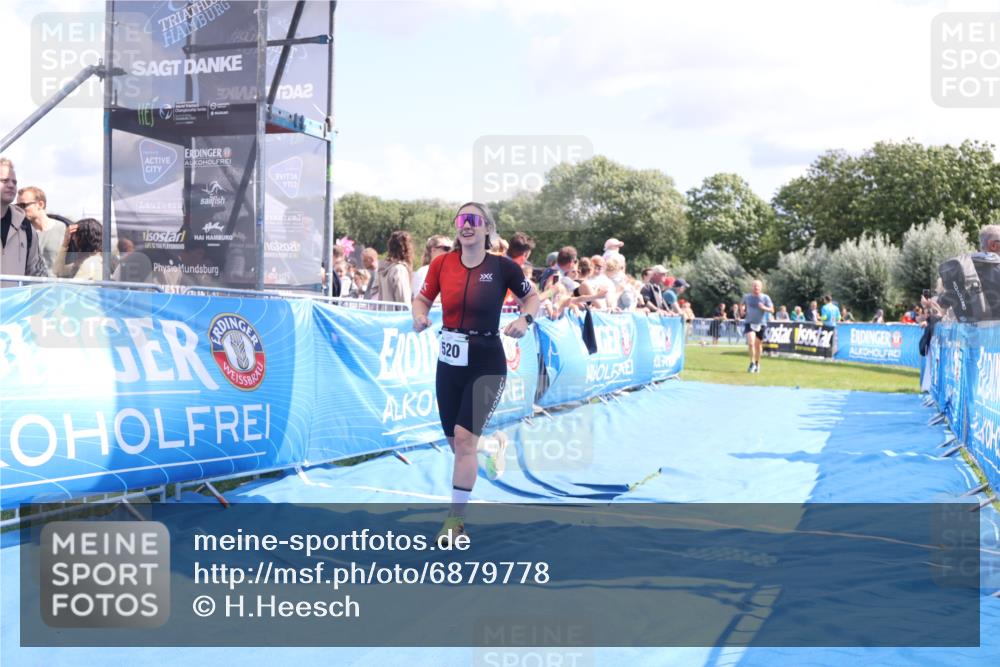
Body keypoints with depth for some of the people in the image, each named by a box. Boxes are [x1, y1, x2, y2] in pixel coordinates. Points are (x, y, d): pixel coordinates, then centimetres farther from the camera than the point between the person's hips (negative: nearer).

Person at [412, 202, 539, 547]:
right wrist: (419, 315, -11)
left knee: (465, 437, -15)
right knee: (456, 442, 12)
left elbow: (532, 297, 6)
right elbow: (422, 298, 11)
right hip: (449, 362, 4)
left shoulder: (502, 266, -8)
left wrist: (525, 319, -14)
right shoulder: (441, 263, -1)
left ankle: (455, 520, -5)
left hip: (486, 364, -4)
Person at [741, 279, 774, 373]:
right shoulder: (747, 297, 4)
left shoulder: (765, 298, -3)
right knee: (750, 342, -19)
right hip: (749, 323, 0)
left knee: (758, 344, 8)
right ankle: (752, 363, -7)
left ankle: (757, 363, 29)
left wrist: (764, 308, -22)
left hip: (761, 324, 0)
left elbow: (772, 310, -5)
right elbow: (743, 304, 25)